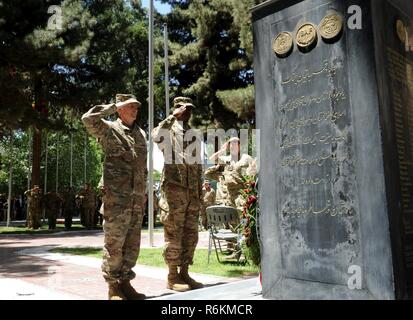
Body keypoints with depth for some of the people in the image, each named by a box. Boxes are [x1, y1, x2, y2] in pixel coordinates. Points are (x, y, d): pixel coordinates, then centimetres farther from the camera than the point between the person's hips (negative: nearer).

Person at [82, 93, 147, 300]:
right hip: (116, 196, -6)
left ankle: (125, 282, 22)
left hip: (137, 198, 6)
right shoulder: (109, 129, 0)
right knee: (114, 243, -1)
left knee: (132, 244, 10)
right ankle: (113, 287, 10)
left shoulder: (141, 134, 18)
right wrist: (113, 107, -8)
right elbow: (88, 119, -20)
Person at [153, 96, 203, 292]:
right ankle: (172, 277, 7)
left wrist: (200, 192, 16)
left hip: (192, 191, 7)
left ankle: (184, 273, 18)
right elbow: (156, 136, -27)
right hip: (174, 189, -6)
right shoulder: (168, 131, 1)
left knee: (190, 235, 9)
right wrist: (173, 117, -21)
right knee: (174, 234, -2)